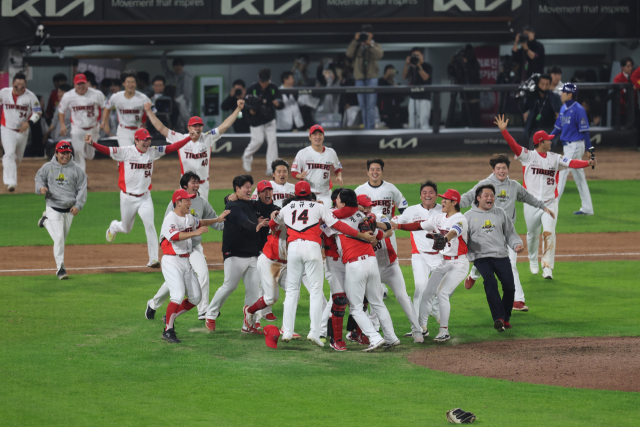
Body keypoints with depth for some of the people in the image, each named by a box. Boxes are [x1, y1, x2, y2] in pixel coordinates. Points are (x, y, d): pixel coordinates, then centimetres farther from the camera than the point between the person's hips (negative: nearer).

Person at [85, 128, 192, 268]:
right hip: (128, 197, -2)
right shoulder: (125, 152, -13)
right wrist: (92, 143, -38)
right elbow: (106, 150, -22)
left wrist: (189, 138, -8)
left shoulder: (153, 152, -1)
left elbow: (171, 148, -1)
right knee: (126, 228, 15)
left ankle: (153, 259, -11)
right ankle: (114, 227, 53)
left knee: (149, 225, -15)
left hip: (145, 197, 2)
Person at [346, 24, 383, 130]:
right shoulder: (356, 46, 13)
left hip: (371, 78, -3)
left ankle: (370, 127, -12)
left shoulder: (376, 46, 9)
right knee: (363, 105, 6)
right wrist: (355, 41, -12)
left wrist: (370, 44, -20)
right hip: (359, 78, 3)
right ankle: (365, 127, 11)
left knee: (370, 105, -11)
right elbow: (349, 53, -5)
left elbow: (380, 55, -12)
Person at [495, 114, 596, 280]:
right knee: (532, 234, 11)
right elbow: (513, 145, -12)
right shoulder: (528, 156, -1)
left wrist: (588, 163, -24)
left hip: (550, 203, 1)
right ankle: (533, 262, 35)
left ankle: (547, 267, -10)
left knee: (549, 233, -12)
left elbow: (571, 163, -7)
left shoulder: (555, 158, 5)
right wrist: (503, 130, -26)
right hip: (531, 203, -1)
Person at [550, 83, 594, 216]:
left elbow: (584, 130, -17)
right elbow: (558, 128, 16)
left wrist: (588, 149, -17)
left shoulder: (578, 110, -16)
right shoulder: (563, 108, 10)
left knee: (562, 173, -11)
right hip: (567, 146, 9)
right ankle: (587, 208, 18)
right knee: (579, 177, 13)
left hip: (575, 145, -9)